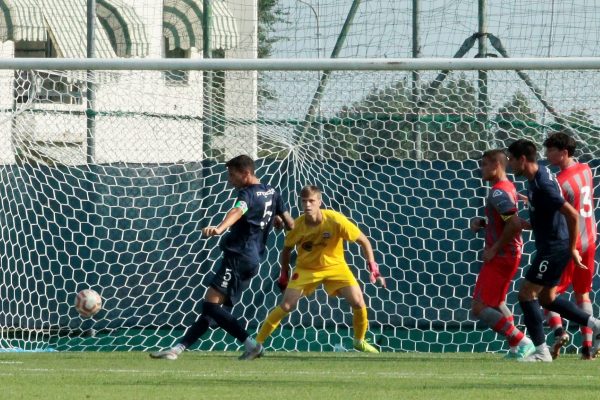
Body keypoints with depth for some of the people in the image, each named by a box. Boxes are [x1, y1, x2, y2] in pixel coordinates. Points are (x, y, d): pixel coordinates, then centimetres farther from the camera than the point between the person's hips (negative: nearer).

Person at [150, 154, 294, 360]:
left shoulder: (248, 194, -13)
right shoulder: (272, 193, 15)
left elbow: (238, 212, -35)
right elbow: (290, 222, 20)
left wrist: (219, 228, -52)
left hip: (238, 256, -10)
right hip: (253, 258, 10)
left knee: (211, 304, -16)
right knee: (211, 307, 7)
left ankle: (251, 344, -19)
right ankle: (178, 349, 6)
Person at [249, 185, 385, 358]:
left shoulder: (335, 220, -24)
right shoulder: (298, 225, -18)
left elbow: (363, 241, -15)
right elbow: (287, 249, 3)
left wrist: (373, 268, -22)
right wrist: (284, 275, 5)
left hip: (335, 266, 0)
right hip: (306, 268, 0)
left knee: (358, 302, -14)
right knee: (286, 306, -12)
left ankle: (360, 341, 12)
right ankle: (257, 342, -1)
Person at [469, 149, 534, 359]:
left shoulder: (498, 192, -19)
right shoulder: (509, 188, 13)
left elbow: (515, 224, -29)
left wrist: (494, 249, -21)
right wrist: (481, 222, 9)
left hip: (500, 257, -11)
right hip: (511, 254, 11)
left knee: (479, 308, -10)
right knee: (496, 303, 24)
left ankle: (521, 341, -12)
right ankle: (516, 349, 24)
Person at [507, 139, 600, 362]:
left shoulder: (543, 186, -24)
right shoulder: (536, 178, 6)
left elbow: (573, 215, -25)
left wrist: (572, 249, -18)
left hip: (554, 247, -10)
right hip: (551, 246, 10)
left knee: (526, 294, -6)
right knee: (546, 298, 17)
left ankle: (541, 351, -3)